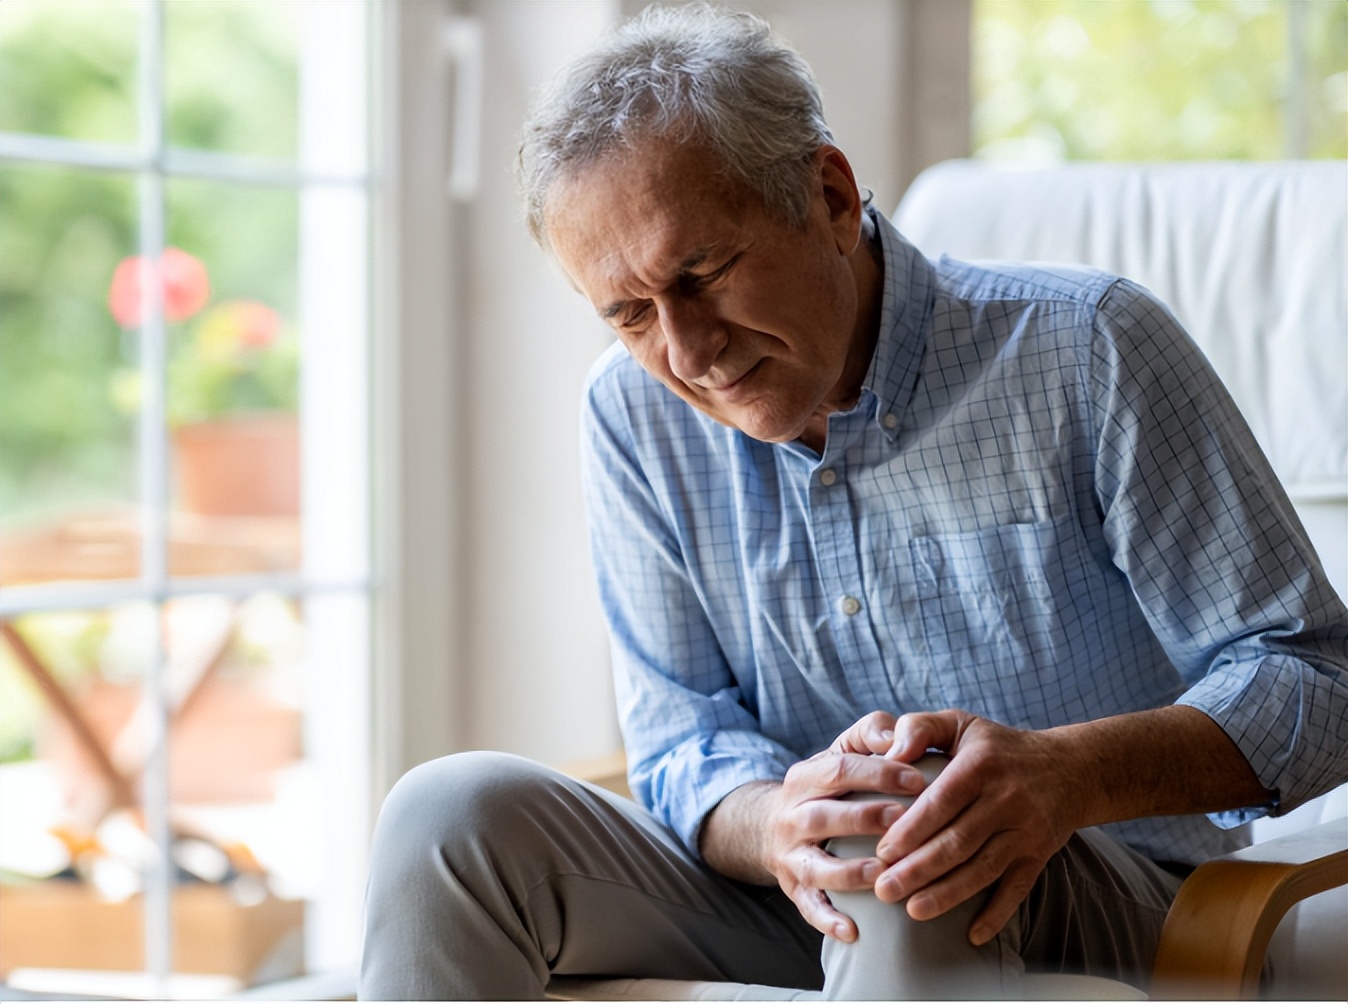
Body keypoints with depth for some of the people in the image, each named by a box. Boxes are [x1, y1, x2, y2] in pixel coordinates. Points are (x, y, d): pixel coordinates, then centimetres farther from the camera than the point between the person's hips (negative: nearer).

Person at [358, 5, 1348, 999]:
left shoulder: (1085, 353, -12)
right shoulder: (635, 415, 2)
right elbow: (681, 741, 2)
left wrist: (1069, 774, -31)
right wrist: (774, 826, -24)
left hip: (1098, 893, -4)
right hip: (792, 887, 4)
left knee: (898, 818, -38)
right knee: (456, 812, -18)